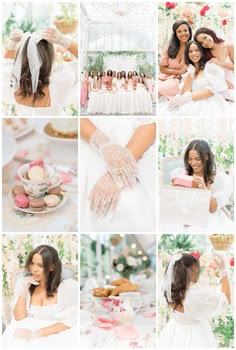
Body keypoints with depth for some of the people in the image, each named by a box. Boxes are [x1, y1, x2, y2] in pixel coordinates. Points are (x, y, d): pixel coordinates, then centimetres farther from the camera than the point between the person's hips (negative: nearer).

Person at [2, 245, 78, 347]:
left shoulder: (68, 286, -10)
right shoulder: (23, 282, 2)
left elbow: (69, 322, -11)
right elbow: (19, 318, 1)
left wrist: (36, 334, -18)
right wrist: (23, 290, -12)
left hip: (57, 334, -4)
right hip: (29, 330, 4)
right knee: (10, 341, -24)